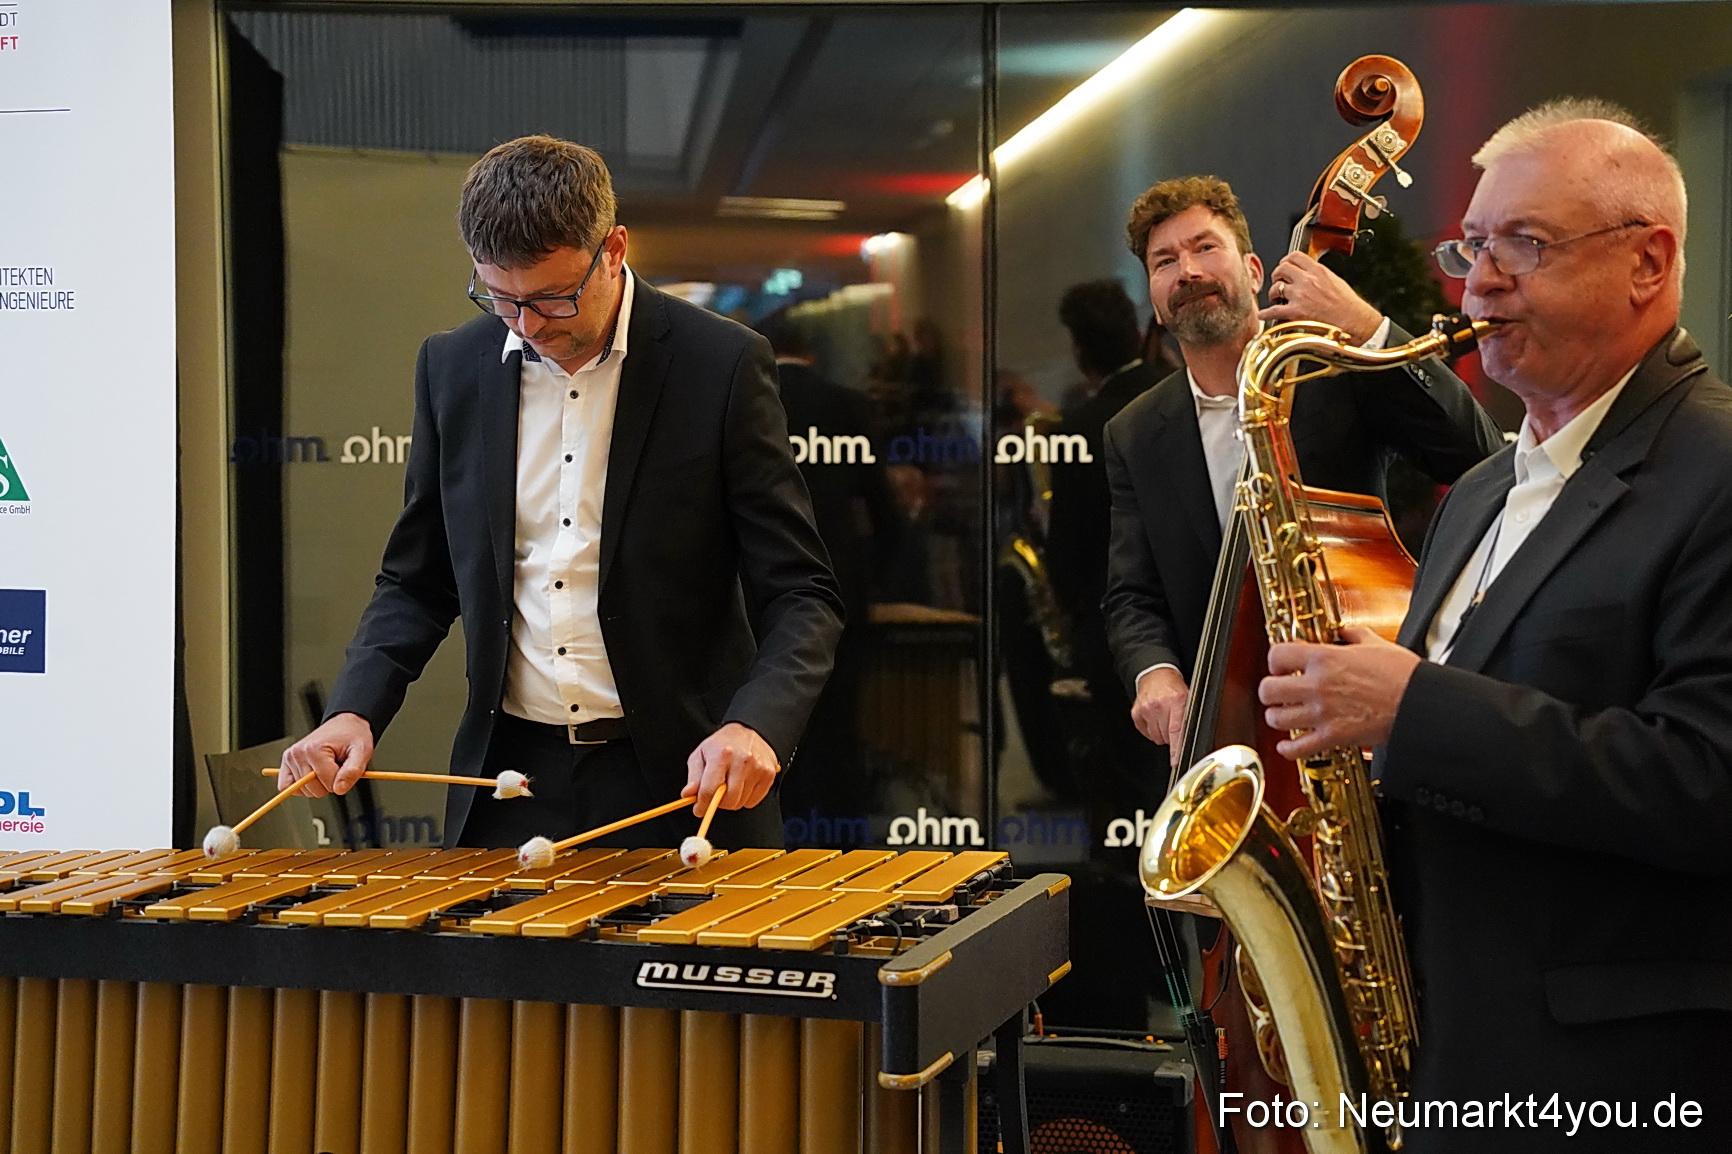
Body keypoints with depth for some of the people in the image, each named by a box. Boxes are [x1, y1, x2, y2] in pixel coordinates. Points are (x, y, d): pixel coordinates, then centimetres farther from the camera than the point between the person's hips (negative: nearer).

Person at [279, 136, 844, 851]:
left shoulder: (723, 365, -9)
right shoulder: (452, 367, 2)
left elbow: (800, 595, -9)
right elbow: (417, 582, 11)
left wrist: (755, 726, -26)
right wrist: (354, 711, -6)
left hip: (683, 786, -3)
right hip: (509, 785, 3)